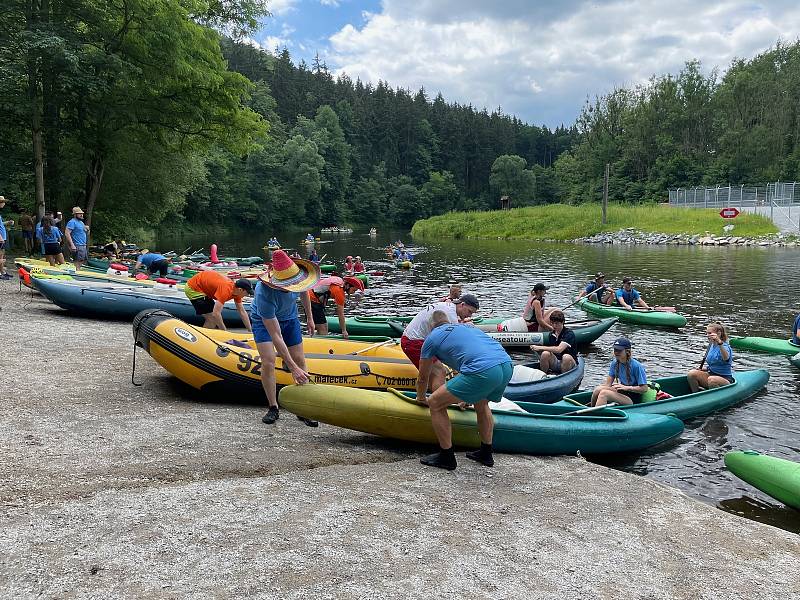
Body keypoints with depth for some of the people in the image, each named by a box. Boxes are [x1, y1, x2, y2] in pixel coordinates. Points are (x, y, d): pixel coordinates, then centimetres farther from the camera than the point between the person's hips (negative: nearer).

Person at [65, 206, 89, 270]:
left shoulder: (81, 222, 19)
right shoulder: (72, 222, -9)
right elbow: (67, 233, -18)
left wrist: (87, 230, 6)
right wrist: (72, 245, -24)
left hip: (83, 246, 10)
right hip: (77, 246, -10)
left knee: (82, 262, 12)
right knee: (78, 263, -11)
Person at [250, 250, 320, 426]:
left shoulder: (297, 274, -29)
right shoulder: (264, 294, -42)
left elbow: (304, 292, 0)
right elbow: (275, 336, -39)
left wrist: (309, 318, 8)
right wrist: (292, 368, -40)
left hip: (289, 318, 5)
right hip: (263, 320, -5)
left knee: (300, 360, 0)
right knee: (268, 362, -19)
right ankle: (273, 408, 0)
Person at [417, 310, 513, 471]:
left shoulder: (432, 337, 18)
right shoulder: (466, 327, 36)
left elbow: (423, 378, 27)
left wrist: (421, 399, 49)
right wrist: (468, 396, 62)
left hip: (484, 371, -7)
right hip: (507, 366, 7)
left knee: (435, 403, 8)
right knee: (481, 403, 35)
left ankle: (446, 457, 17)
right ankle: (486, 454, 39)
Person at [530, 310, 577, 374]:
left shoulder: (569, 334, -15)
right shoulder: (552, 334, 6)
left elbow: (559, 349, -28)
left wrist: (540, 348, -26)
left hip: (570, 363, -5)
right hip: (555, 363, 5)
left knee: (566, 357, -37)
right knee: (545, 354, -24)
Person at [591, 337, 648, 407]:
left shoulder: (637, 366, -15)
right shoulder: (614, 363, 5)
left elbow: (644, 389, -15)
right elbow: (608, 384, 6)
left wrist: (626, 387, -25)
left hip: (633, 400, -7)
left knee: (604, 393, -28)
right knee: (598, 389, -21)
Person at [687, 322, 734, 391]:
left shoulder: (725, 346, -14)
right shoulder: (711, 346, 10)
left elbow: (726, 358, -40)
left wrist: (719, 343, -55)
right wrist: (705, 369, 5)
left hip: (725, 379, -7)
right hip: (712, 374, 7)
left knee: (712, 380, -39)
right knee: (691, 374, -16)